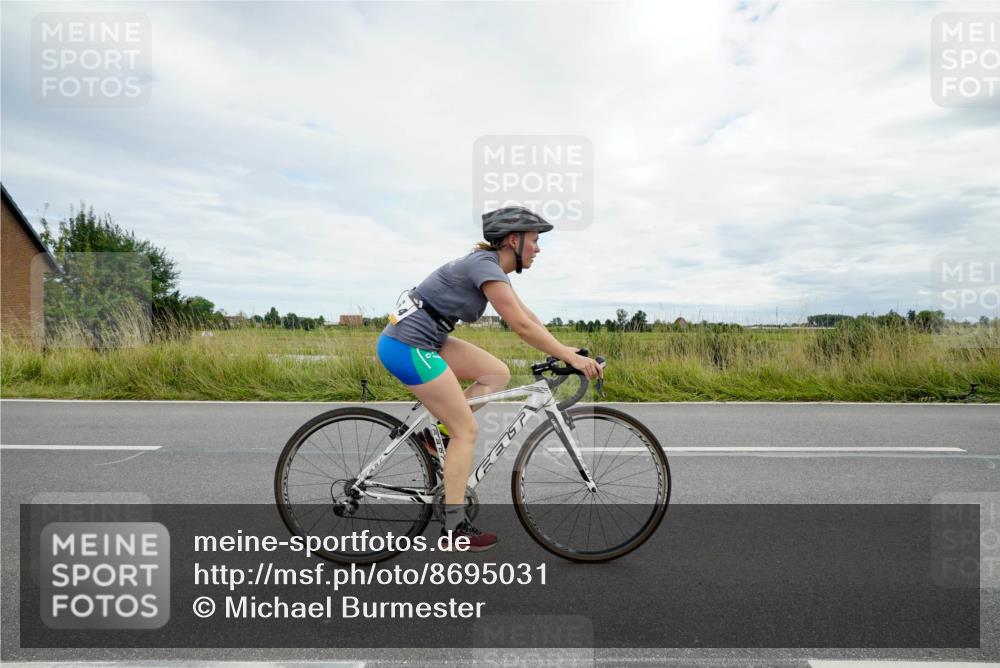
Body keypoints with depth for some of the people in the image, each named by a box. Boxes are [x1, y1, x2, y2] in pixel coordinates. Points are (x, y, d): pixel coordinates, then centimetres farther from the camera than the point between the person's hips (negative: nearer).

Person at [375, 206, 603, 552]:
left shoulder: (491, 265, 13)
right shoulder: (486, 266, -16)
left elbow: (528, 316, 16)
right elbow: (523, 327, -22)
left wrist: (565, 350, 11)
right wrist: (572, 357, -17)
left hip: (423, 341, 9)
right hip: (408, 346, -9)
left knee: (498, 373, 7)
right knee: (467, 431, -4)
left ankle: (439, 435, 12)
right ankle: (454, 525, 8)